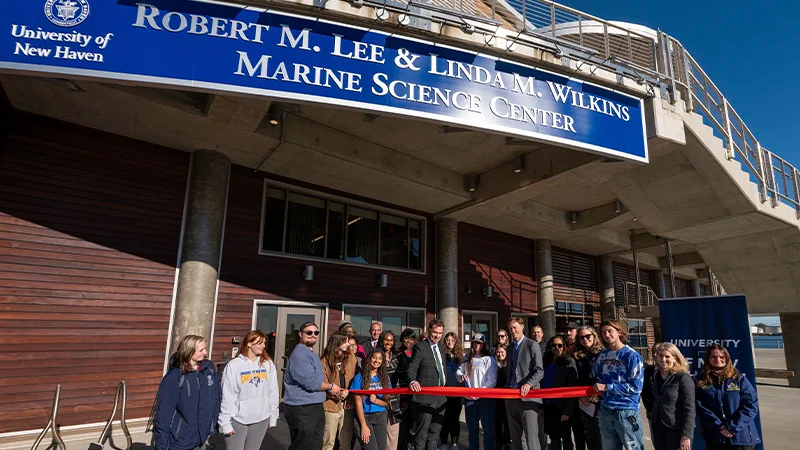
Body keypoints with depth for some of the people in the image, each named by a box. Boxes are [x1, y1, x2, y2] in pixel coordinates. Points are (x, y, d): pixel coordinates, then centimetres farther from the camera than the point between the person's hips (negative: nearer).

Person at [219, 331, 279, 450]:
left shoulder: (268, 364, 0)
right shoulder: (233, 365, -10)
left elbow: (273, 393, 4)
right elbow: (227, 396, -8)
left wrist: (273, 417, 6)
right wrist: (225, 422, -7)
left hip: (262, 419, 3)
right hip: (237, 420, -3)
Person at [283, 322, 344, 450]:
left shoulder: (312, 353, 15)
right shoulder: (299, 354, -19)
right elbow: (310, 382, -25)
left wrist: (335, 390, 6)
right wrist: (331, 387, -9)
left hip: (316, 407, 10)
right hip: (302, 409, -10)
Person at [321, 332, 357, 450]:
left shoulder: (351, 358, 6)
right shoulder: (325, 361, -8)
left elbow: (355, 378, 10)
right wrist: (336, 393, -24)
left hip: (347, 405, 4)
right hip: (331, 405, -4)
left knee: (347, 440, 11)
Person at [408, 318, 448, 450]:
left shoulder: (441, 346, 12)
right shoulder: (420, 347, -11)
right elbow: (412, 368, -19)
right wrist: (413, 381, -38)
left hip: (440, 396, 7)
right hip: (425, 396, -7)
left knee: (435, 430, 17)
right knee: (421, 432, 0)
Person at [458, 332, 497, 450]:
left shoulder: (489, 359, -3)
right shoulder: (467, 359, 11)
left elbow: (492, 381, -8)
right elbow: (459, 371, 18)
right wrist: (461, 375, -6)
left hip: (485, 398, -4)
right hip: (470, 398, 4)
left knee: (488, 429, -1)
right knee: (472, 429, 14)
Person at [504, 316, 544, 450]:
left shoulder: (532, 345, -4)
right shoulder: (510, 347, 17)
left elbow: (540, 371, -12)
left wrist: (529, 384, -26)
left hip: (527, 397, -7)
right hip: (511, 398, 7)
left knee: (531, 438, -9)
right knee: (515, 437, 14)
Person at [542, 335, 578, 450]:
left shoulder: (569, 362, -6)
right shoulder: (547, 362, 9)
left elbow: (572, 387, -12)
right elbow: (543, 384, 10)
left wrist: (567, 410, -18)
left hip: (562, 406, -5)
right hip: (549, 405, 5)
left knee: (565, 436, 6)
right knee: (553, 436, 11)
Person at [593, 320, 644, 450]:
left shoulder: (632, 355, -11)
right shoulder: (603, 355, 7)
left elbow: (636, 386, -16)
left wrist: (607, 387, -15)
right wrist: (596, 392, 1)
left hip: (627, 412, -6)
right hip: (605, 411, 6)